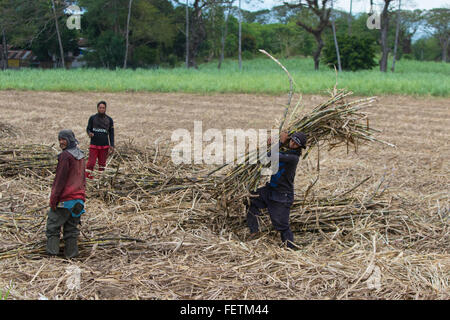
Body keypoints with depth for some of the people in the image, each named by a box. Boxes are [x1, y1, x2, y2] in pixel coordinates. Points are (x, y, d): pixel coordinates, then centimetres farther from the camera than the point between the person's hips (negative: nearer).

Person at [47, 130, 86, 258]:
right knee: (72, 228, 11)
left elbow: (60, 179, -15)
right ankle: (71, 253, 11)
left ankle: (52, 251, -2)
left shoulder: (66, 156, -13)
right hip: (79, 198, 7)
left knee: (53, 225, 3)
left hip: (65, 199, -7)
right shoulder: (81, 155, 12)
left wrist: (53, 199, -11)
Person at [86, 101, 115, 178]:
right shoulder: (92, 118, 2)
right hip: (94, 145, -2)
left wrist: (112, 145, 1)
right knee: (91, 163, -8)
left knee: (102, 164, 6)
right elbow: (88, 128, 8)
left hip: (104, 146, 2)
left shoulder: (109, 119, 6)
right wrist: (89, 133, -17)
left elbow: (111, 133, 9)